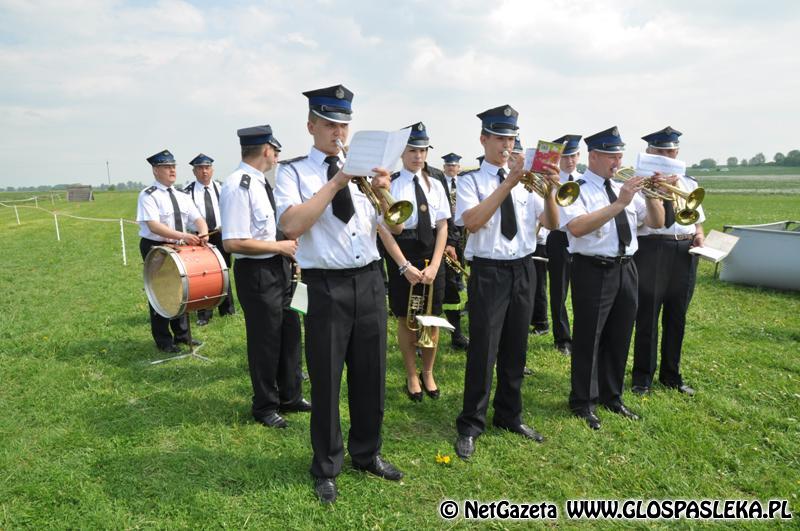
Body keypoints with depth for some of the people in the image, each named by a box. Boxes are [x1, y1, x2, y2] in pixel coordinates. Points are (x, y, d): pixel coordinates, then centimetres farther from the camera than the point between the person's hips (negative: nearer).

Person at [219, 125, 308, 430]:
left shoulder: (260, 183, 9)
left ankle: (290, 397, 36)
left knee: (289, 333, 18)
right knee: (265, 340, 6)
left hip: (278, 267, 9)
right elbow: (233, 243, -27)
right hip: (255, 272, -9)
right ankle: (264, 407, 27)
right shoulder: (238, 186, -20)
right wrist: (280, 246, -18)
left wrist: (289, 245, 5)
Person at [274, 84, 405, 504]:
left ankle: (367, 453, 35)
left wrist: (381, 193, -12)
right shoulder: (293, 171, 0)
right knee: (326, 380, 6)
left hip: (369, 280, 4)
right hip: (326, 286, -4)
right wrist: (336, 183, -18)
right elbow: (291, 225, -18)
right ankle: (326, 468, 27)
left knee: (371, 375, 13)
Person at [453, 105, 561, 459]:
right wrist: (509, 183, -24)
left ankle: (509, 415, 31)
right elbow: (471, 222, -21)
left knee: (515, 348, 13)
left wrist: (549, 190, -15)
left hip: (523, 270, 5)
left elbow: (551, 223, 3)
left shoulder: (525, 180, 9)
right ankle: (470, 426, 13)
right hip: (488, 272, -4)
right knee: (483, 350, -2)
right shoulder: (471, 181, -3)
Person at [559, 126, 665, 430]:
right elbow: (577, 227, -25)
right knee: (588, 338, 1)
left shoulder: (625, 189, 13)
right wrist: (618, 204, -25)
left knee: (619, 338, 15)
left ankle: (611, 396, 32)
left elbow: (656, 223, 12)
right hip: (593, 271, -7)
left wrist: (652, 196, -6)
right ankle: (583, 403, 18)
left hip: (626, 269, 7)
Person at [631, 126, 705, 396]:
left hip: (685, 253, 5)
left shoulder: (689, 183, 16)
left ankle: (671, 374, 27)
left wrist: (699, 234, 2)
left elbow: (697, 219, 23)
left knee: (676, 317, 13)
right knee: (647, 316, 0)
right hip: (652, 250, -5)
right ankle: (643, 377, 14)